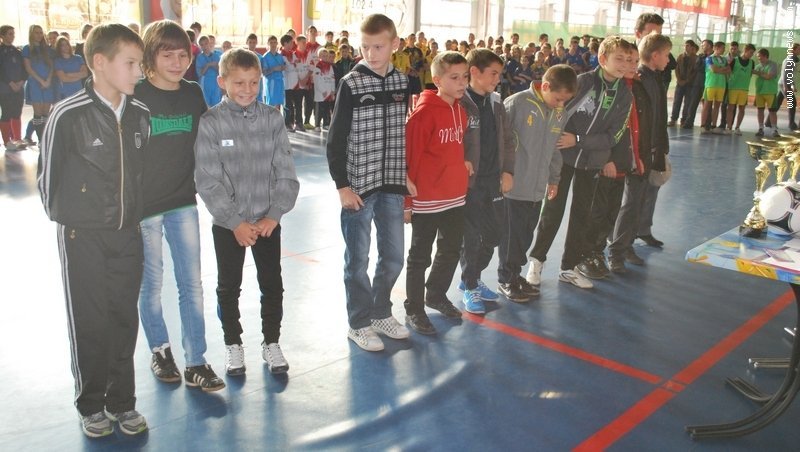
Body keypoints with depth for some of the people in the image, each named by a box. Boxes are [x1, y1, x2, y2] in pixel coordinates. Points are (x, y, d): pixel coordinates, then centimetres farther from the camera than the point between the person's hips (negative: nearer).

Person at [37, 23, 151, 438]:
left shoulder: (140, 114, 0)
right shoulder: (69, 115, -14)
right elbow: (49, 174, -3)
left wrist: (132, 213, 12)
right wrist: (63, 217, 6)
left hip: (128, 234, 4)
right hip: (82, 237, -4)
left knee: (124, 319, 10)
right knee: (90, 323, 7)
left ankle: (122, 402, 26)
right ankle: (91, 405, 25)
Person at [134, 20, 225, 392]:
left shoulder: (194, 94, 2)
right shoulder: (135, 96, -11)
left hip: (184, 202, 3)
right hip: (144, 205, -3)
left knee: (192, 283, 4)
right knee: (151, 283, 11)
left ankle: (195, 363, 12)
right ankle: (160, 349, 31)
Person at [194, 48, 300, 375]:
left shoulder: (272, 119, -2)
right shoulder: (210, 123, -9)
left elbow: (285, 173, -2)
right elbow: (208, 181, -11)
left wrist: (274, 215, -11)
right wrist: (235, 222, -15)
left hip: (268, 221, 2)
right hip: (227, 223, -1)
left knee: (272, 284, 10)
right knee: (228, 287, 12)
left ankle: (271, 343, 28)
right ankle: (233, 345, 31)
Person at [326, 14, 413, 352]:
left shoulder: (402, 82, 5)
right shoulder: (351, 84, -9)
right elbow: (336, 140, -8)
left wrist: (407, 175, 11)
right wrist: (342, 185, -12)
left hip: (392, 185, 5)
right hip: (359, 185, -5)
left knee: (393, 256, 12)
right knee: (358, 258, 6)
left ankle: (381, 312, 32)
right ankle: (359, 323, 20)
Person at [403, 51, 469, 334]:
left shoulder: (460, 111, 6)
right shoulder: (424, 112, -18)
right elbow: (409, 157, -17)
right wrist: (406, 201, -15)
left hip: (455, 197, 8)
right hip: (427, 200, -8)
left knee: (451, 251, 22)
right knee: (420, 257, 7)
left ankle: (436, 294, 43)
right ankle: (414, 310, 23)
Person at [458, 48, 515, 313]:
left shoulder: (496, 103, 10)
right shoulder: (460, 103, -11)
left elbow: (508, 140, 13)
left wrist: (507, 171, 5)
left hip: (494, 181, 7)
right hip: (469, 182, -7)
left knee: (493, 235, 13)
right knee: (471, 237, 2)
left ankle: (472, 279, 32)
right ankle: (470, 287, 20)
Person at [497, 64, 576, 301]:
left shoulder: (561, 114, 6)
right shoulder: (517, 103, -15)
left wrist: (554, 179, 19)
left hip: (537, 188, 6)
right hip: (513, 185, -6)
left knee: (526, 236, 15)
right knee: (511, 236, 4)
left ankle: (515, 274, 31)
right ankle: (506, 279, 20)